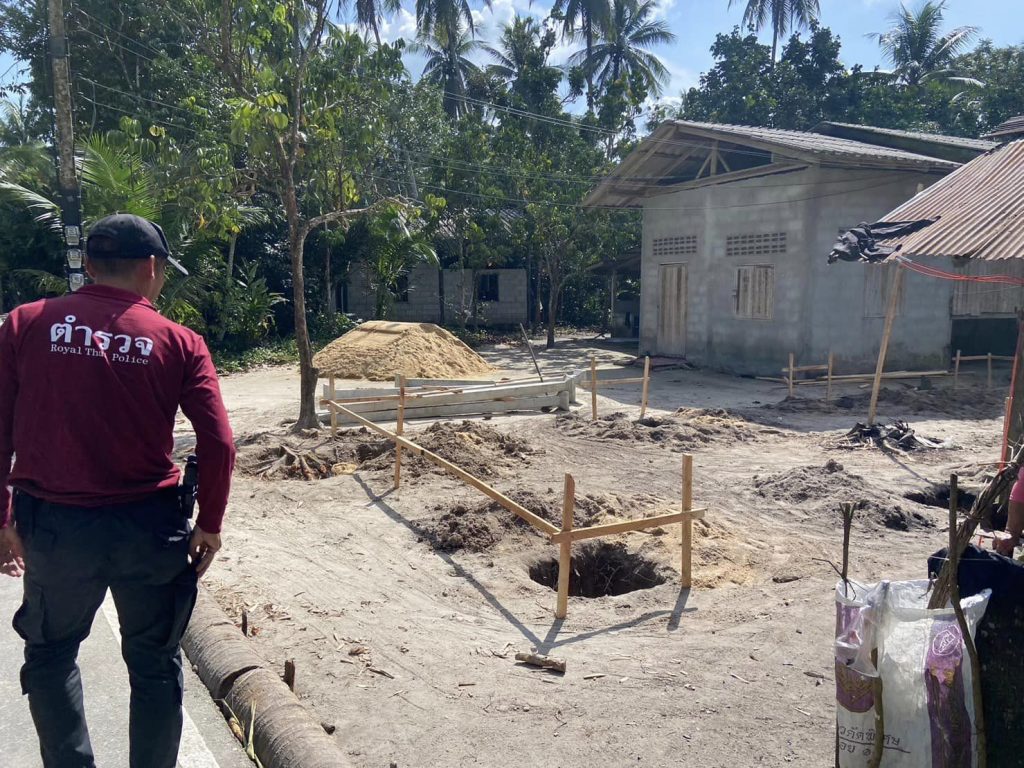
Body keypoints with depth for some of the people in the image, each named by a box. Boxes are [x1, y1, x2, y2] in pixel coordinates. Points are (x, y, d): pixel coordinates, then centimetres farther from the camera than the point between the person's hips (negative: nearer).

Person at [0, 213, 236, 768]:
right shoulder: (179, 342, -5)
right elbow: (218, 444, -10)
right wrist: (209, 525, 3)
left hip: (54, 527, 1)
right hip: (151, 526, 0)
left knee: (50, 654, 24)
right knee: (155, 665, 17)